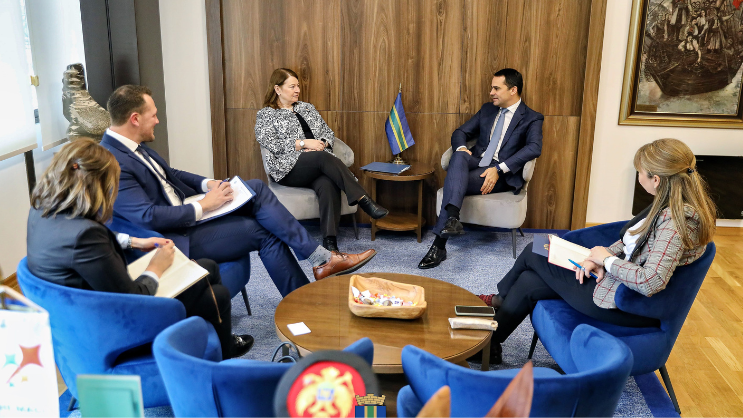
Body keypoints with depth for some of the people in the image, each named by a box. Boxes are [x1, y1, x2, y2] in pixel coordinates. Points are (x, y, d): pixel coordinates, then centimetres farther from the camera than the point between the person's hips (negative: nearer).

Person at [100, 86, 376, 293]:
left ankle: (320, 258, -6)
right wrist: (203, 206, -20)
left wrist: (207, 183, 0)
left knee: (256, 188, -6)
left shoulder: (133, 146, 7)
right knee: (262, 230, -13)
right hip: (175, 238, -9)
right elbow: (148, 217, -29)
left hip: (186, 209, 9)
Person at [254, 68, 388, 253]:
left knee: (328, 185, -34)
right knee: (323, 158, -35)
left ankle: (330, 241, -44)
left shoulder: (307, 108, 25)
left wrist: (321, 144, -2)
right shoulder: (265, 115, 11)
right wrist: (304, 143, -11)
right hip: (289, 168, -4)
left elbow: (328, 133, 22)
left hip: (319, 166, 4)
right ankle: (364, 201, -40)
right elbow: (271, 144, -5)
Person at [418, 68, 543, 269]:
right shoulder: (487, 109, 21)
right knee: (459, 156, -34)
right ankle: (452, 217, -51)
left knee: (454, 182, -32)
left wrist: (499, 169, -26)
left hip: (502, 175, -4)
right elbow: (461, 132, 20)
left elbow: (534, 148, -15)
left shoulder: (532, 119, 4)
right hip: (476, 163, 4)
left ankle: (439, 246, -36)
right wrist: (460, 147, -7)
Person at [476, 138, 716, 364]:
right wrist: (598, 257, -3)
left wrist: (607, 259, -18)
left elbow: (650, 283, -35)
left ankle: (501, 299, 30)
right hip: (620, 278, 9)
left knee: (533, 254, 2)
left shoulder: (677, 220, -28)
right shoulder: (671, 205, 2)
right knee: (528, 282, 6)